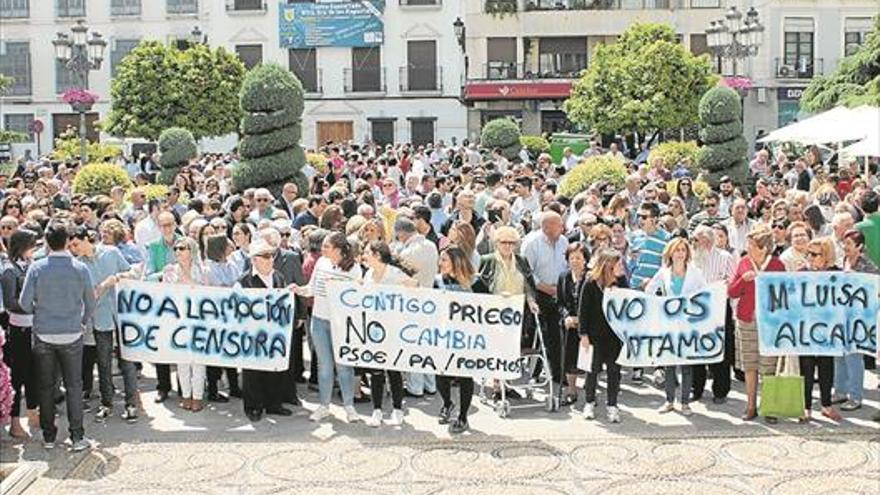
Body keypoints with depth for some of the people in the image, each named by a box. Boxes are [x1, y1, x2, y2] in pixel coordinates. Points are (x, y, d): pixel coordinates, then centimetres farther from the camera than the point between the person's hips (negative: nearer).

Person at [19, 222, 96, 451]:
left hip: (43, 335, 1)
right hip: (72, 335, 0)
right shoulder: (80, 269, -7)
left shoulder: (37, 268, -8)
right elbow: (91, 304, 0)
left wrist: (38, 313, 13)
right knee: (74, 386, 6)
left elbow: (24, 303, -8)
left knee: (46, 387, 11)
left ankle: (48, 436, 18)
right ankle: (77, 437, 6)